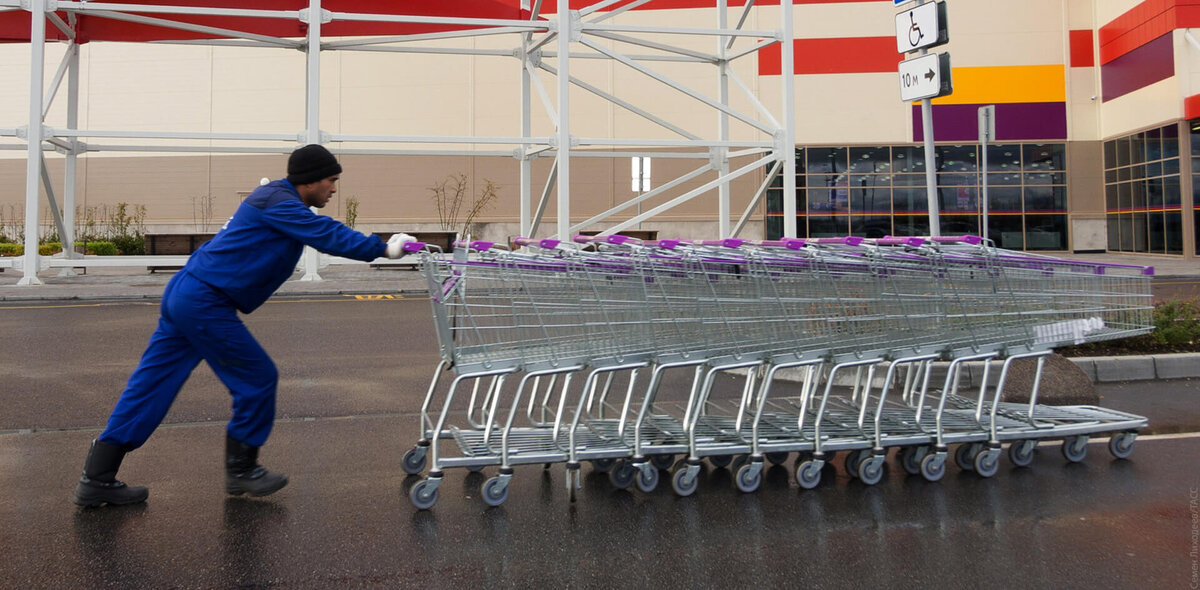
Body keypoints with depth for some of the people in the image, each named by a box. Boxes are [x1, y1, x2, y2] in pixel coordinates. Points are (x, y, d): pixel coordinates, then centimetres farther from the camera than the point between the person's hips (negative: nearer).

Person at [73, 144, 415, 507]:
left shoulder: (279, 199, 17)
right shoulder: (278, 203, -14)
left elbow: (327, 233, 16)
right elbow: (329, 236, -21)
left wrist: (379, 246, 7)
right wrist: (383, 249, -16)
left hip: (184, 296, 10)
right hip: (205, 303, -10)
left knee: (152, 384, 10)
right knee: (258, 380, 1)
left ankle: (97, 479, 14)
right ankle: (241, 471, 16)